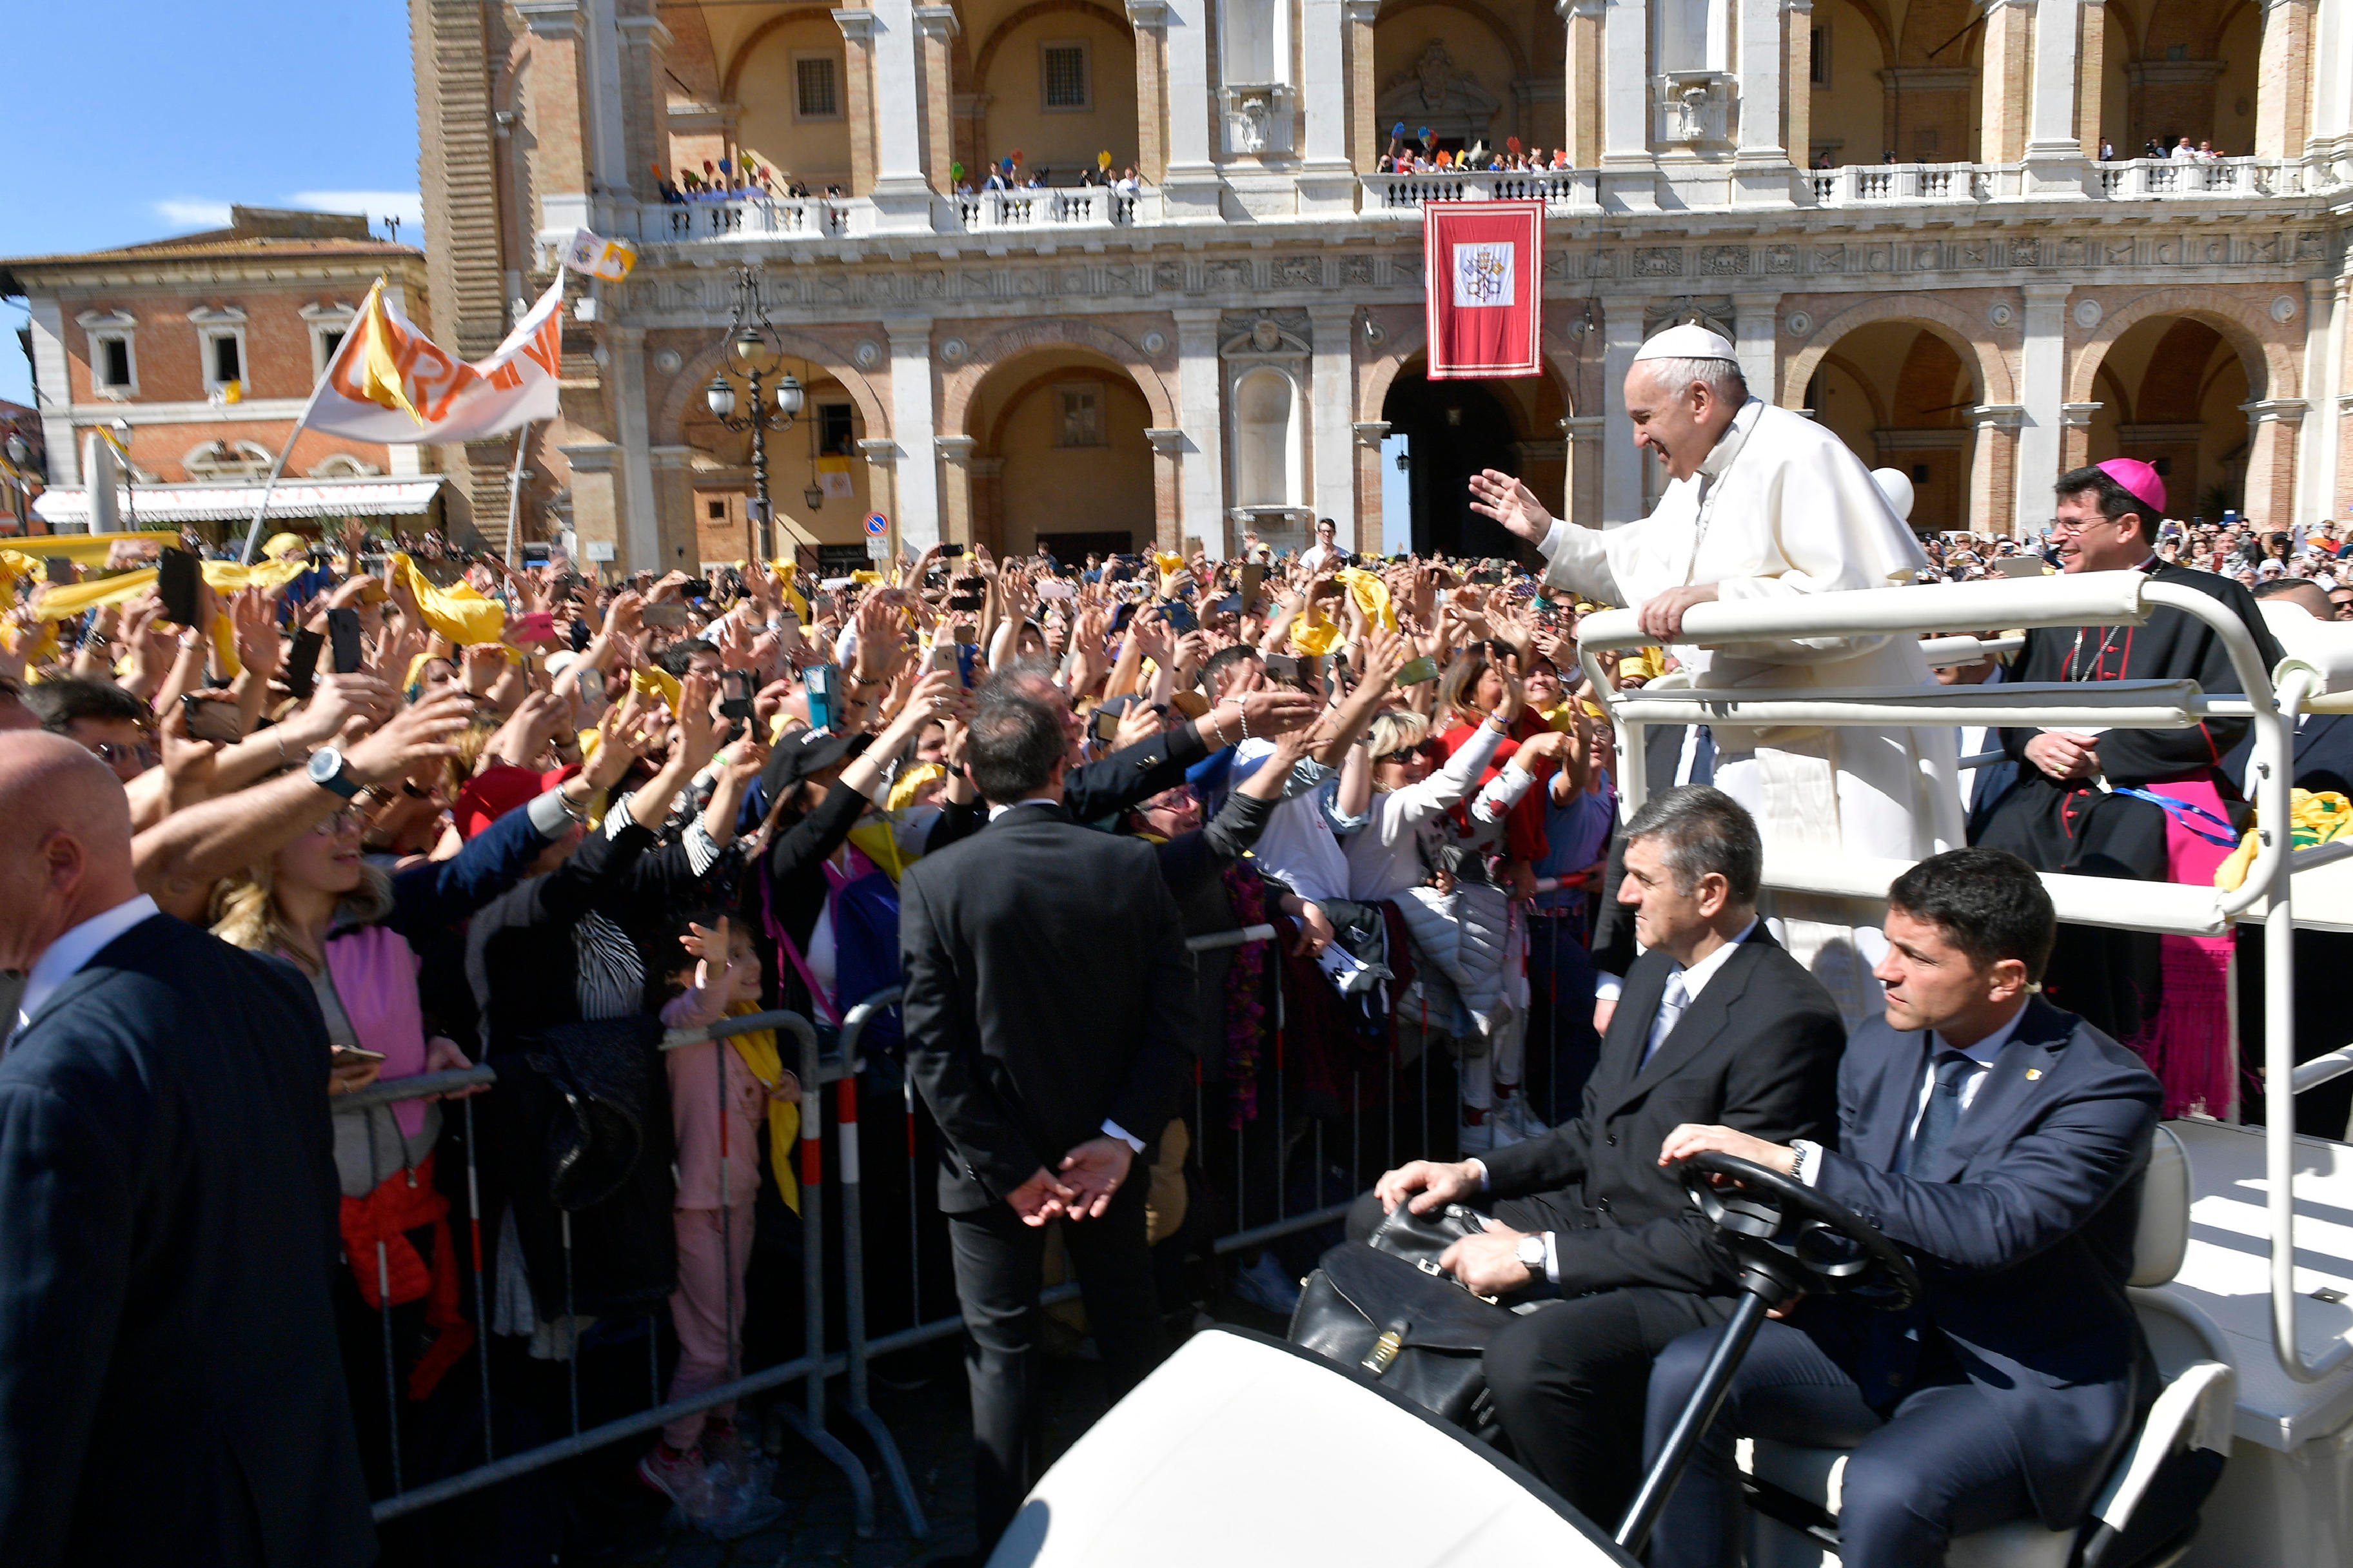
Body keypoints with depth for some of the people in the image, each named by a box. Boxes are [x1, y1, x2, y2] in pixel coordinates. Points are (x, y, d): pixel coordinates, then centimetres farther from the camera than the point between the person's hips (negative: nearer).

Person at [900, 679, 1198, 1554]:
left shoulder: (936, 882, -16)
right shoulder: (1133, 867, -11)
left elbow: (933, 1052, -18)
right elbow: (1173, 1021, -12)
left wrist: (1009, 1166, -12)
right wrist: (1120, 1138, -11)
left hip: (993, 1160, -3)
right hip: (1108, 1146, 3)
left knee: (1001, 1351, 14)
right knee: (1130, 1333, 22)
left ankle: (1003, 1537, 24)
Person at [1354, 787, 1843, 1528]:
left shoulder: (1788, 1020, -22)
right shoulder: (1654, 972, 7)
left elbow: (1724, 1236, -23)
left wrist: (1538, 1258, -23)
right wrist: (1474, 1173, 1)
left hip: (1695, 1283, -9)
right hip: (1596, 1213, 10)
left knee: (1528, 1357, -35)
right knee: (1379, 1221, 8)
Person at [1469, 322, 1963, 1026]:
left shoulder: (1799, 455, -17)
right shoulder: (1695, 481, 13)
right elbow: (1640, 568, 30)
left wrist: (1716, 599, -28)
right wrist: (1547, 533, 23)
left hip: (1841, 766, -9)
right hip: (1754, 760, 10)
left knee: (1843, 959, -7)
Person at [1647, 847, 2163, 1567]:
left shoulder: (2105, 1088, -17)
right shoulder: (1877, 1049, 3)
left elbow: (1993, 1226, -33)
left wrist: (1788, 1160, -35)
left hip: (2028, 1380, -6)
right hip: (1881, 1339, 6)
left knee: (1884, 1489, -33)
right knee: (1685, 1373, -14)